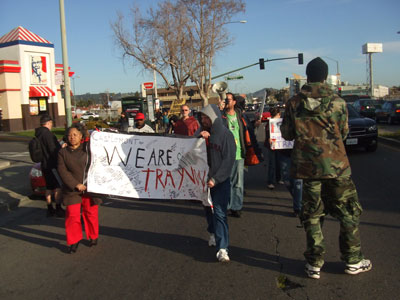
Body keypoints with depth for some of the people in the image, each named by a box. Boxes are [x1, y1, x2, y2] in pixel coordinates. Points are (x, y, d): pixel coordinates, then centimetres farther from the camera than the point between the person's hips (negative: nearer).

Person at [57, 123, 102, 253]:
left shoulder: (88, 147, 1)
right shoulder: (63, 152, 3)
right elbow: (62, 171, -6)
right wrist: (76, 184, -14)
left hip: (90, 187, 0)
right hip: (72, 189, 0)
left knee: (91, 213, 8)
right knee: (72, 215, -2)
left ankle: (93, 237, 28)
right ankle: (74, 241, 14)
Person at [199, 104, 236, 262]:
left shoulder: (225, 135, -9)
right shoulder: (202, 132, 8)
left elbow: (228, 160, -13)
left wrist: (216, 179, -18)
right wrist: (200, 138, -15)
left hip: (221, 181, -5)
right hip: (205, 179, 6)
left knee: (220, 212, -10)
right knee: (208, 209, 17)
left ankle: (222, 248, -9)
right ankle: (213, 233, 40)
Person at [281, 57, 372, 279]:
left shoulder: (294, 103, -4)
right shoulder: (337, 102, -6)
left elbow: (286, 133, 3)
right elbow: (344, 132, 5)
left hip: (307, 165, 1)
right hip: (336, 165, -1)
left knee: (312, 214, 10)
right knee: (348, 212, 14)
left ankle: (314, 264, 15)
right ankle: (353, 261, 24)